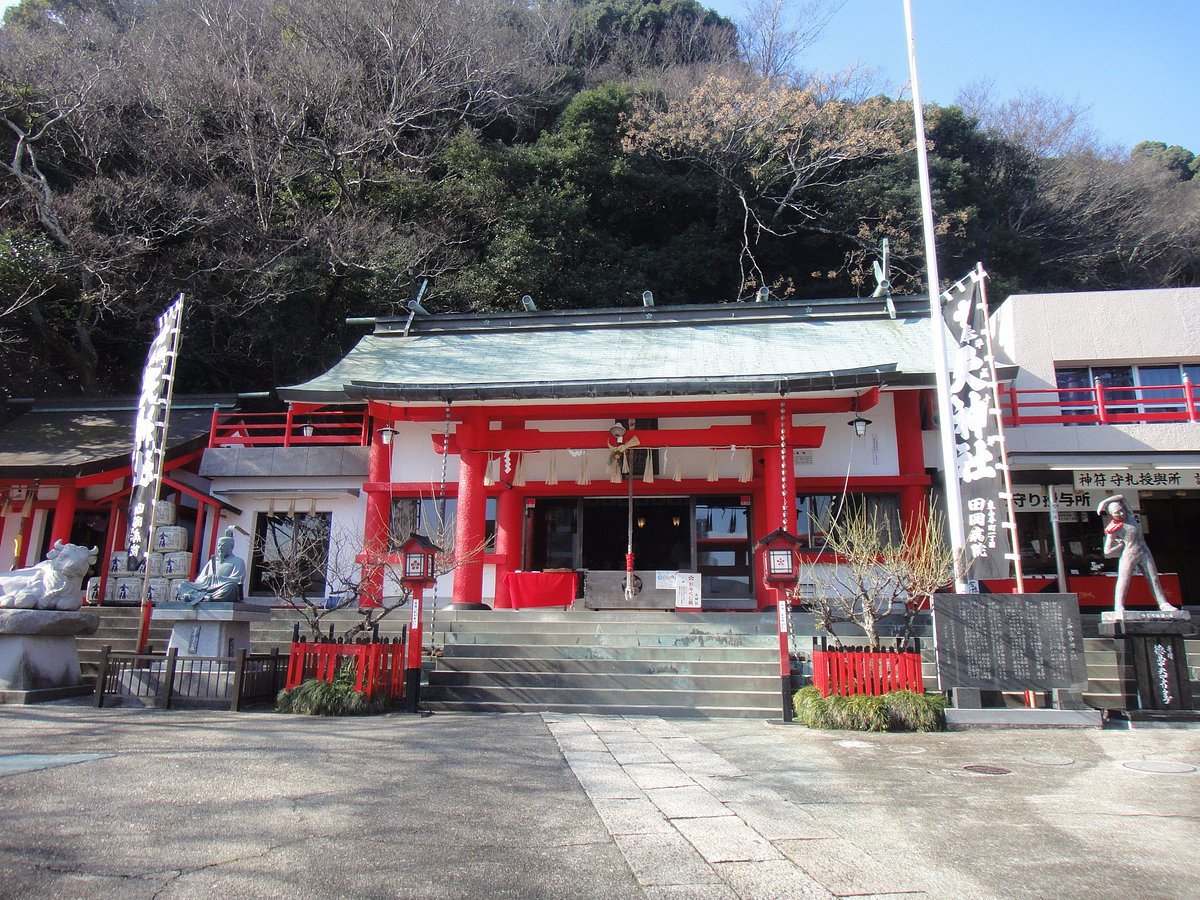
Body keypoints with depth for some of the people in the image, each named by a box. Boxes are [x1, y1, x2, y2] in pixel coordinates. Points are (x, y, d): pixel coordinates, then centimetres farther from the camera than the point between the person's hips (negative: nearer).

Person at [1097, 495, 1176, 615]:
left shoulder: (1128, 515, 7)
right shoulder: (1113, 528, -10)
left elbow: (1120, 497, 14)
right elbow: (1107, 551, -11)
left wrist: (1104, 502, 1)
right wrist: (1122, 545, -3)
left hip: (1144, 552, 7)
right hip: (1129, 554, -6)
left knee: (1154, 579, 6)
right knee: (1124, 579, -14)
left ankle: (1163, 603, 10)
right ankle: (1118, 606, -19)